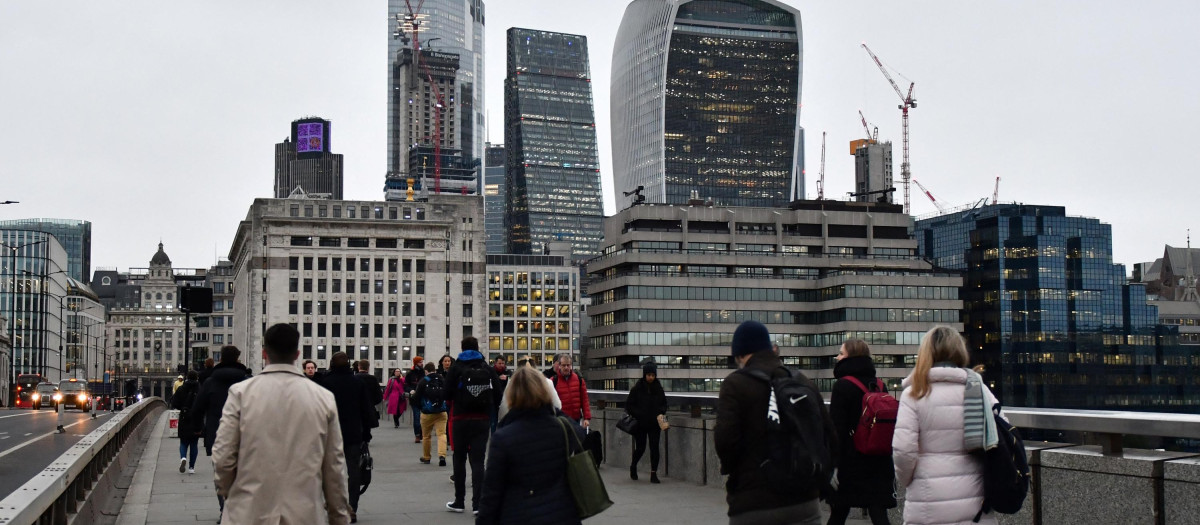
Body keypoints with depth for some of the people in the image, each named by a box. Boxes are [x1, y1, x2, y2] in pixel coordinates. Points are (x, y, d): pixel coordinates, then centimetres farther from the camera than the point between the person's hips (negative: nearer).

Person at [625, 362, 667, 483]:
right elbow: (628, 405, -3)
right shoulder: (637, 388, -6)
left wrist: (661, 413, -5)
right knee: (640, 448, 3)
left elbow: (664, 404, 14)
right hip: (640, 423, -2)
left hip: (655, 424, 2)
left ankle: (654, 473, 2)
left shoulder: (658, 388, 3)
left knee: (654, 447, -3)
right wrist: (638, 414, -13)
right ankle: (633, 466, 31)